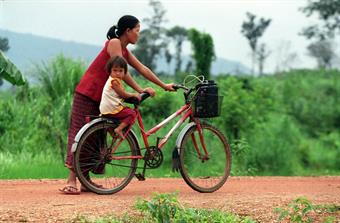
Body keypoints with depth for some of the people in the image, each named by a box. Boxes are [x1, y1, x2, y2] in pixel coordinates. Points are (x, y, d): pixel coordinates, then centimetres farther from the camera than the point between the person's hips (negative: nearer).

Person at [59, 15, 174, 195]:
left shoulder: (124, 50, 15)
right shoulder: (114, 43, -12)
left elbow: (142, 69, 19)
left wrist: (164, 85, 21)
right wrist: (140, 90, -12)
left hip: (99, 97, 9)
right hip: (87, 94, -9)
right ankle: (71, 180, -16)